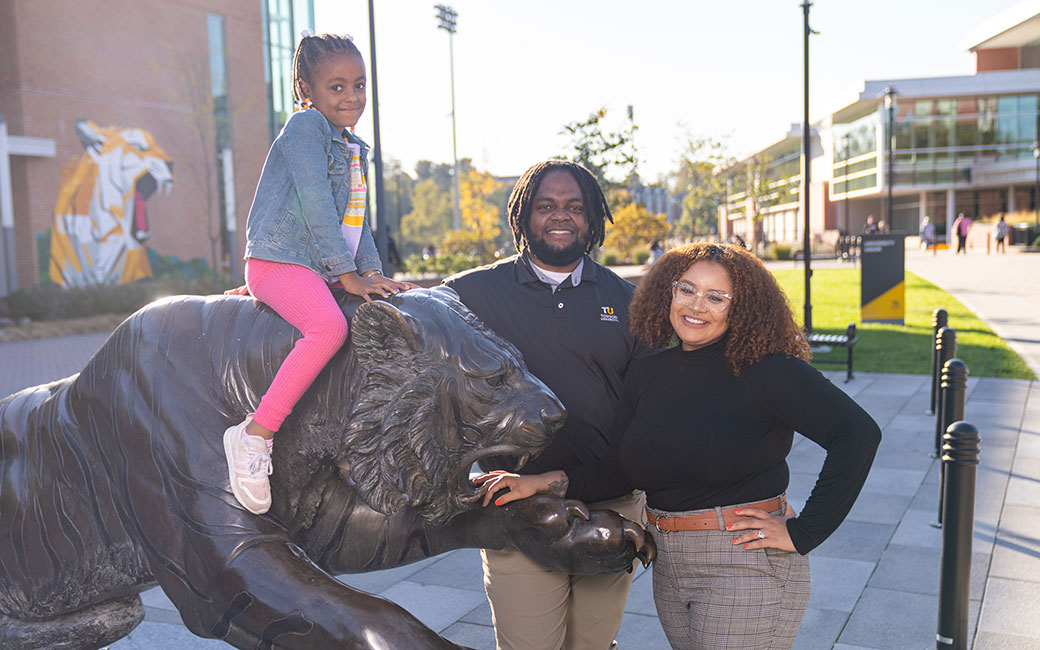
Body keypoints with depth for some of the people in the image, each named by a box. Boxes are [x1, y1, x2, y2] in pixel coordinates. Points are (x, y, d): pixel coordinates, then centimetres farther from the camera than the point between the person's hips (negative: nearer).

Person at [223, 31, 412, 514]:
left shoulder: (355, 149, 19)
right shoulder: (305, 126, -8)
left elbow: (356, 218, 19)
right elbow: (316, 204, -16)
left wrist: (372, 272, 4)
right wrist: (348, 275, -18)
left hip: (320, 271, 9)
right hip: (279, 260, -9)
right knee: (329, 326, -33)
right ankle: (255, 434, -27)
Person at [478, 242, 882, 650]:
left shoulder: (767, 370, -14)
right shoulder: (647, 374, 3)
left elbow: (858, 433, -21)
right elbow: (618, 472, 5)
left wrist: (801, 533, -19)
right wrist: (542, 482, -8)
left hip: (746, 565, -6)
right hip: (669, 568, 6)